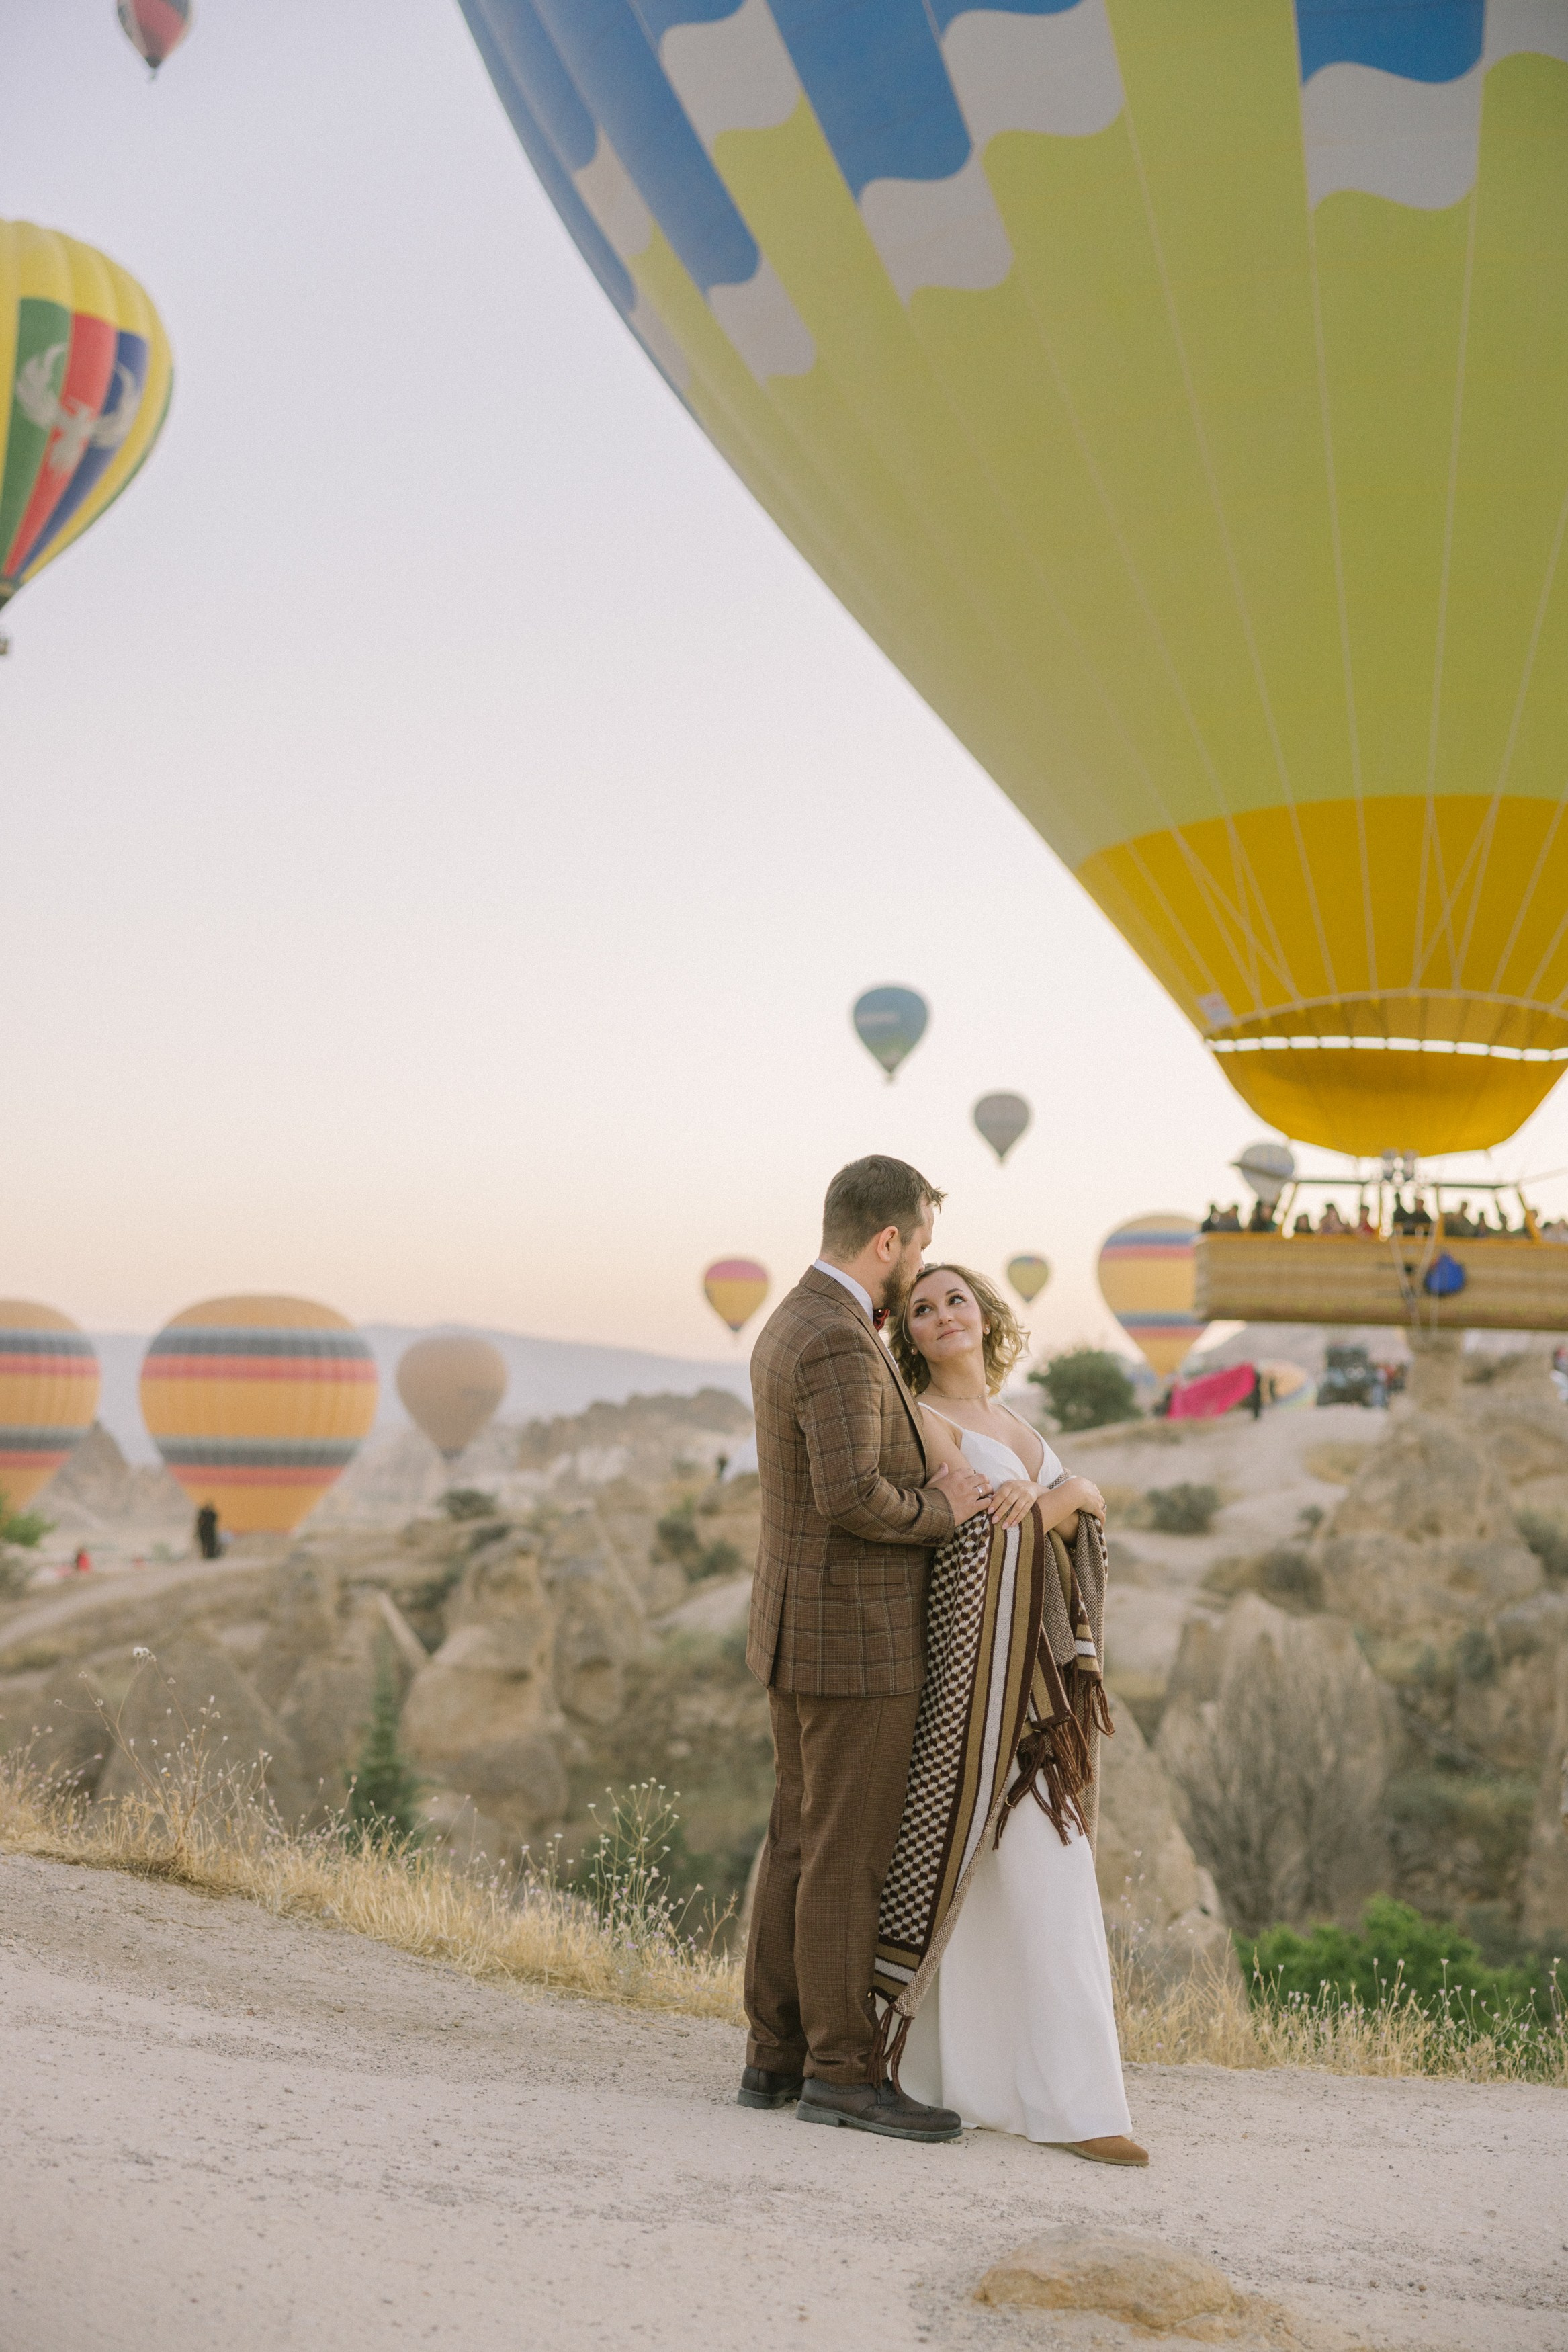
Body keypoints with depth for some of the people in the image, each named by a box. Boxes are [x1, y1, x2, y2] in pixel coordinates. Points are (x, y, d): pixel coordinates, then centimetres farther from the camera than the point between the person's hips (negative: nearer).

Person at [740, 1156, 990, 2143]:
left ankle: (778, 2057, 17)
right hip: (854, 1642, -10)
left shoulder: (791, 1328, 13)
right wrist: (939, 1509, -12)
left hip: (803, 1634, 10)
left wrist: (930, 1495, 4)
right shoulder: (839, 1343, -20)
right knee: (849, 1856, -3)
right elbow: (852, 1498, -30)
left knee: (801, 1843, 12)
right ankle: (842, 2071, 4)